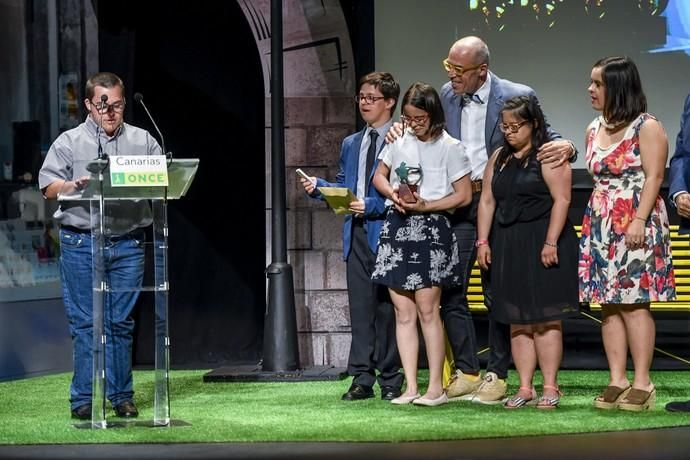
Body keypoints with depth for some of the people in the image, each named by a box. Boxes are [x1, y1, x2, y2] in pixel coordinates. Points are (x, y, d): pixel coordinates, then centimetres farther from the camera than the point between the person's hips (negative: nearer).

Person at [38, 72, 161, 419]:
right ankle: (83, 398, 1)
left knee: (122, 322, 5)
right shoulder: (69, 142, 7)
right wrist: (75, 185, -16)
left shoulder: (143, 141, 13)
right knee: (85, 322, -3)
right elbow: (48, 188, 2)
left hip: (128, 243, 2)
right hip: (81, 243, -2)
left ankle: (121, 395, 12)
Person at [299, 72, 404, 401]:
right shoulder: (350, 145, 19)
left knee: (387, 308, 0)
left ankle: (390, 380, 7)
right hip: (356, 233, 6)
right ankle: (362, 378, 9)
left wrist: (373, 206, -18)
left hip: (386, 232, -6)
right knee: (360, 308, 6)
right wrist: (318, 187, 4)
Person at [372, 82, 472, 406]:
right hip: (397, 227, 5)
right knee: (403, 313, 4)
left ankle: (436, 387, -3)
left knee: (427, 310, -8)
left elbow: (464, 196, -4)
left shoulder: (449, 148, -3)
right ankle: (410, 387, 7)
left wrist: (425, 205, -14)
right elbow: (379, 176, 23)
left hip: (430, 228, -5)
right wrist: (393, 193, 0)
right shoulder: (399, 141, 12)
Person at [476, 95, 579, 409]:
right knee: (517, 321, 6)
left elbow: (562, 199, -13)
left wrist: (551, 242, -18)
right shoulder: (499, 158, 16)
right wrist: (483, 241, 7)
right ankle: (525, 388, 9)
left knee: (545, 318, -5)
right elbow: (487, 200, 16)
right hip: (508, 247, 6)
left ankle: (550, 388, 0)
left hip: (543, 245, -6)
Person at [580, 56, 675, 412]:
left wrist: (639, 220, -20)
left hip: (636, 225, -7)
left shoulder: (647, 127, -5)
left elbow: (654, 176, -12)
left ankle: (642, 384, -6)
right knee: (608, 306, 4)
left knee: (634, 303, -9)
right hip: (600, 226, 7)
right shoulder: (594, 129, 15)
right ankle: (617, 381, 7)